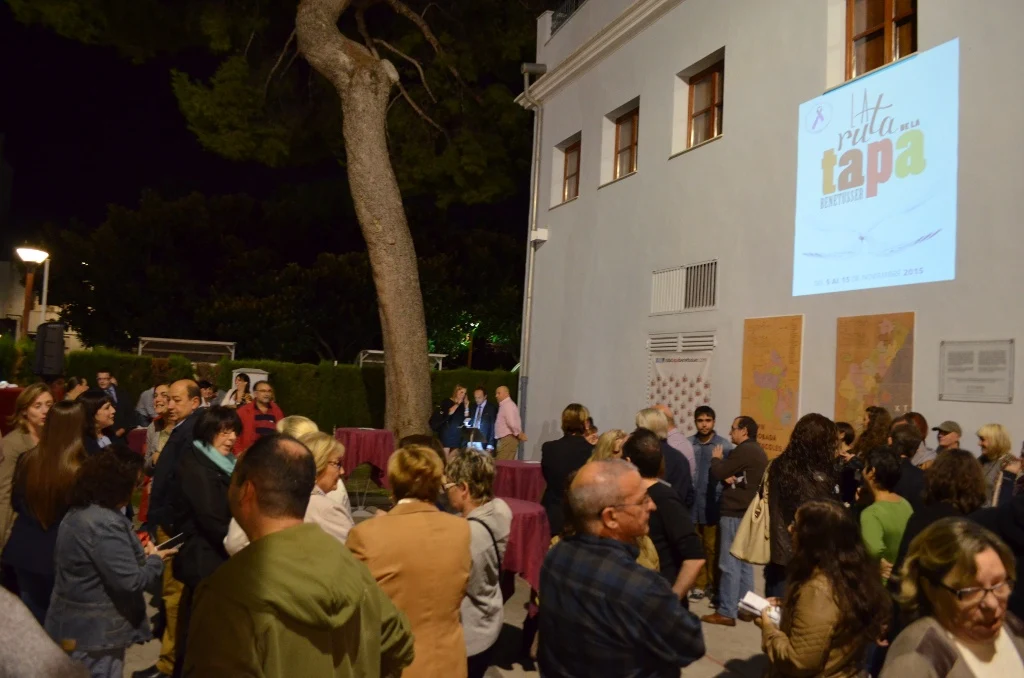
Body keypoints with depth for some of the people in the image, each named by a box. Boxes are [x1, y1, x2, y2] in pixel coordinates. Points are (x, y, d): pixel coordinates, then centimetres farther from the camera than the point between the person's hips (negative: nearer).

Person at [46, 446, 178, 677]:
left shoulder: (78, 512, 5)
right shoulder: (105, 524, -26)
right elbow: (130, 582, -25)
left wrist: (141, 554, 9)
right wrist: (155, 559, -8)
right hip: (94, 632, -10)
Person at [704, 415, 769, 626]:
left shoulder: (743, 450, -16)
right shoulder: (758, 451, 16)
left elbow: (718, 474, -15)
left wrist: (717, 459, 5)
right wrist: (732, 477, -2)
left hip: (735, 514, -10)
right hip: (749, 512, 10)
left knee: (730, 564, -6)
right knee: (744, 563, 14)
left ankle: (726, 612, -4)